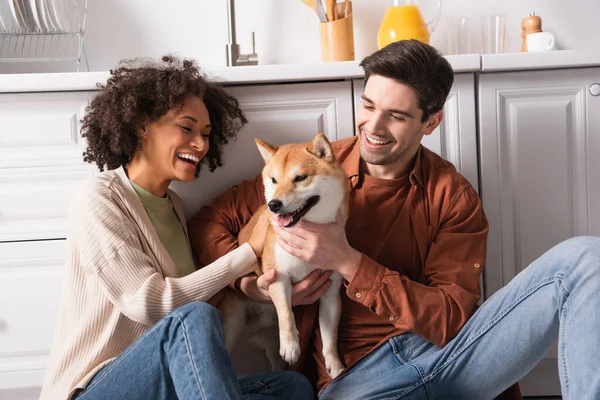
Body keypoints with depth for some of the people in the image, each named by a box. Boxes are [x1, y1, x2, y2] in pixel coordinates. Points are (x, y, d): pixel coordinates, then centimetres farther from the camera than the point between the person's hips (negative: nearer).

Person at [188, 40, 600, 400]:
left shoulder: (453, 197, 3)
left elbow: (451, 319, -6)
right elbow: (210, 222, 11)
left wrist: (349, 262, -17)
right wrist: (252, 285, -9)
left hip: (449, 353, 3)